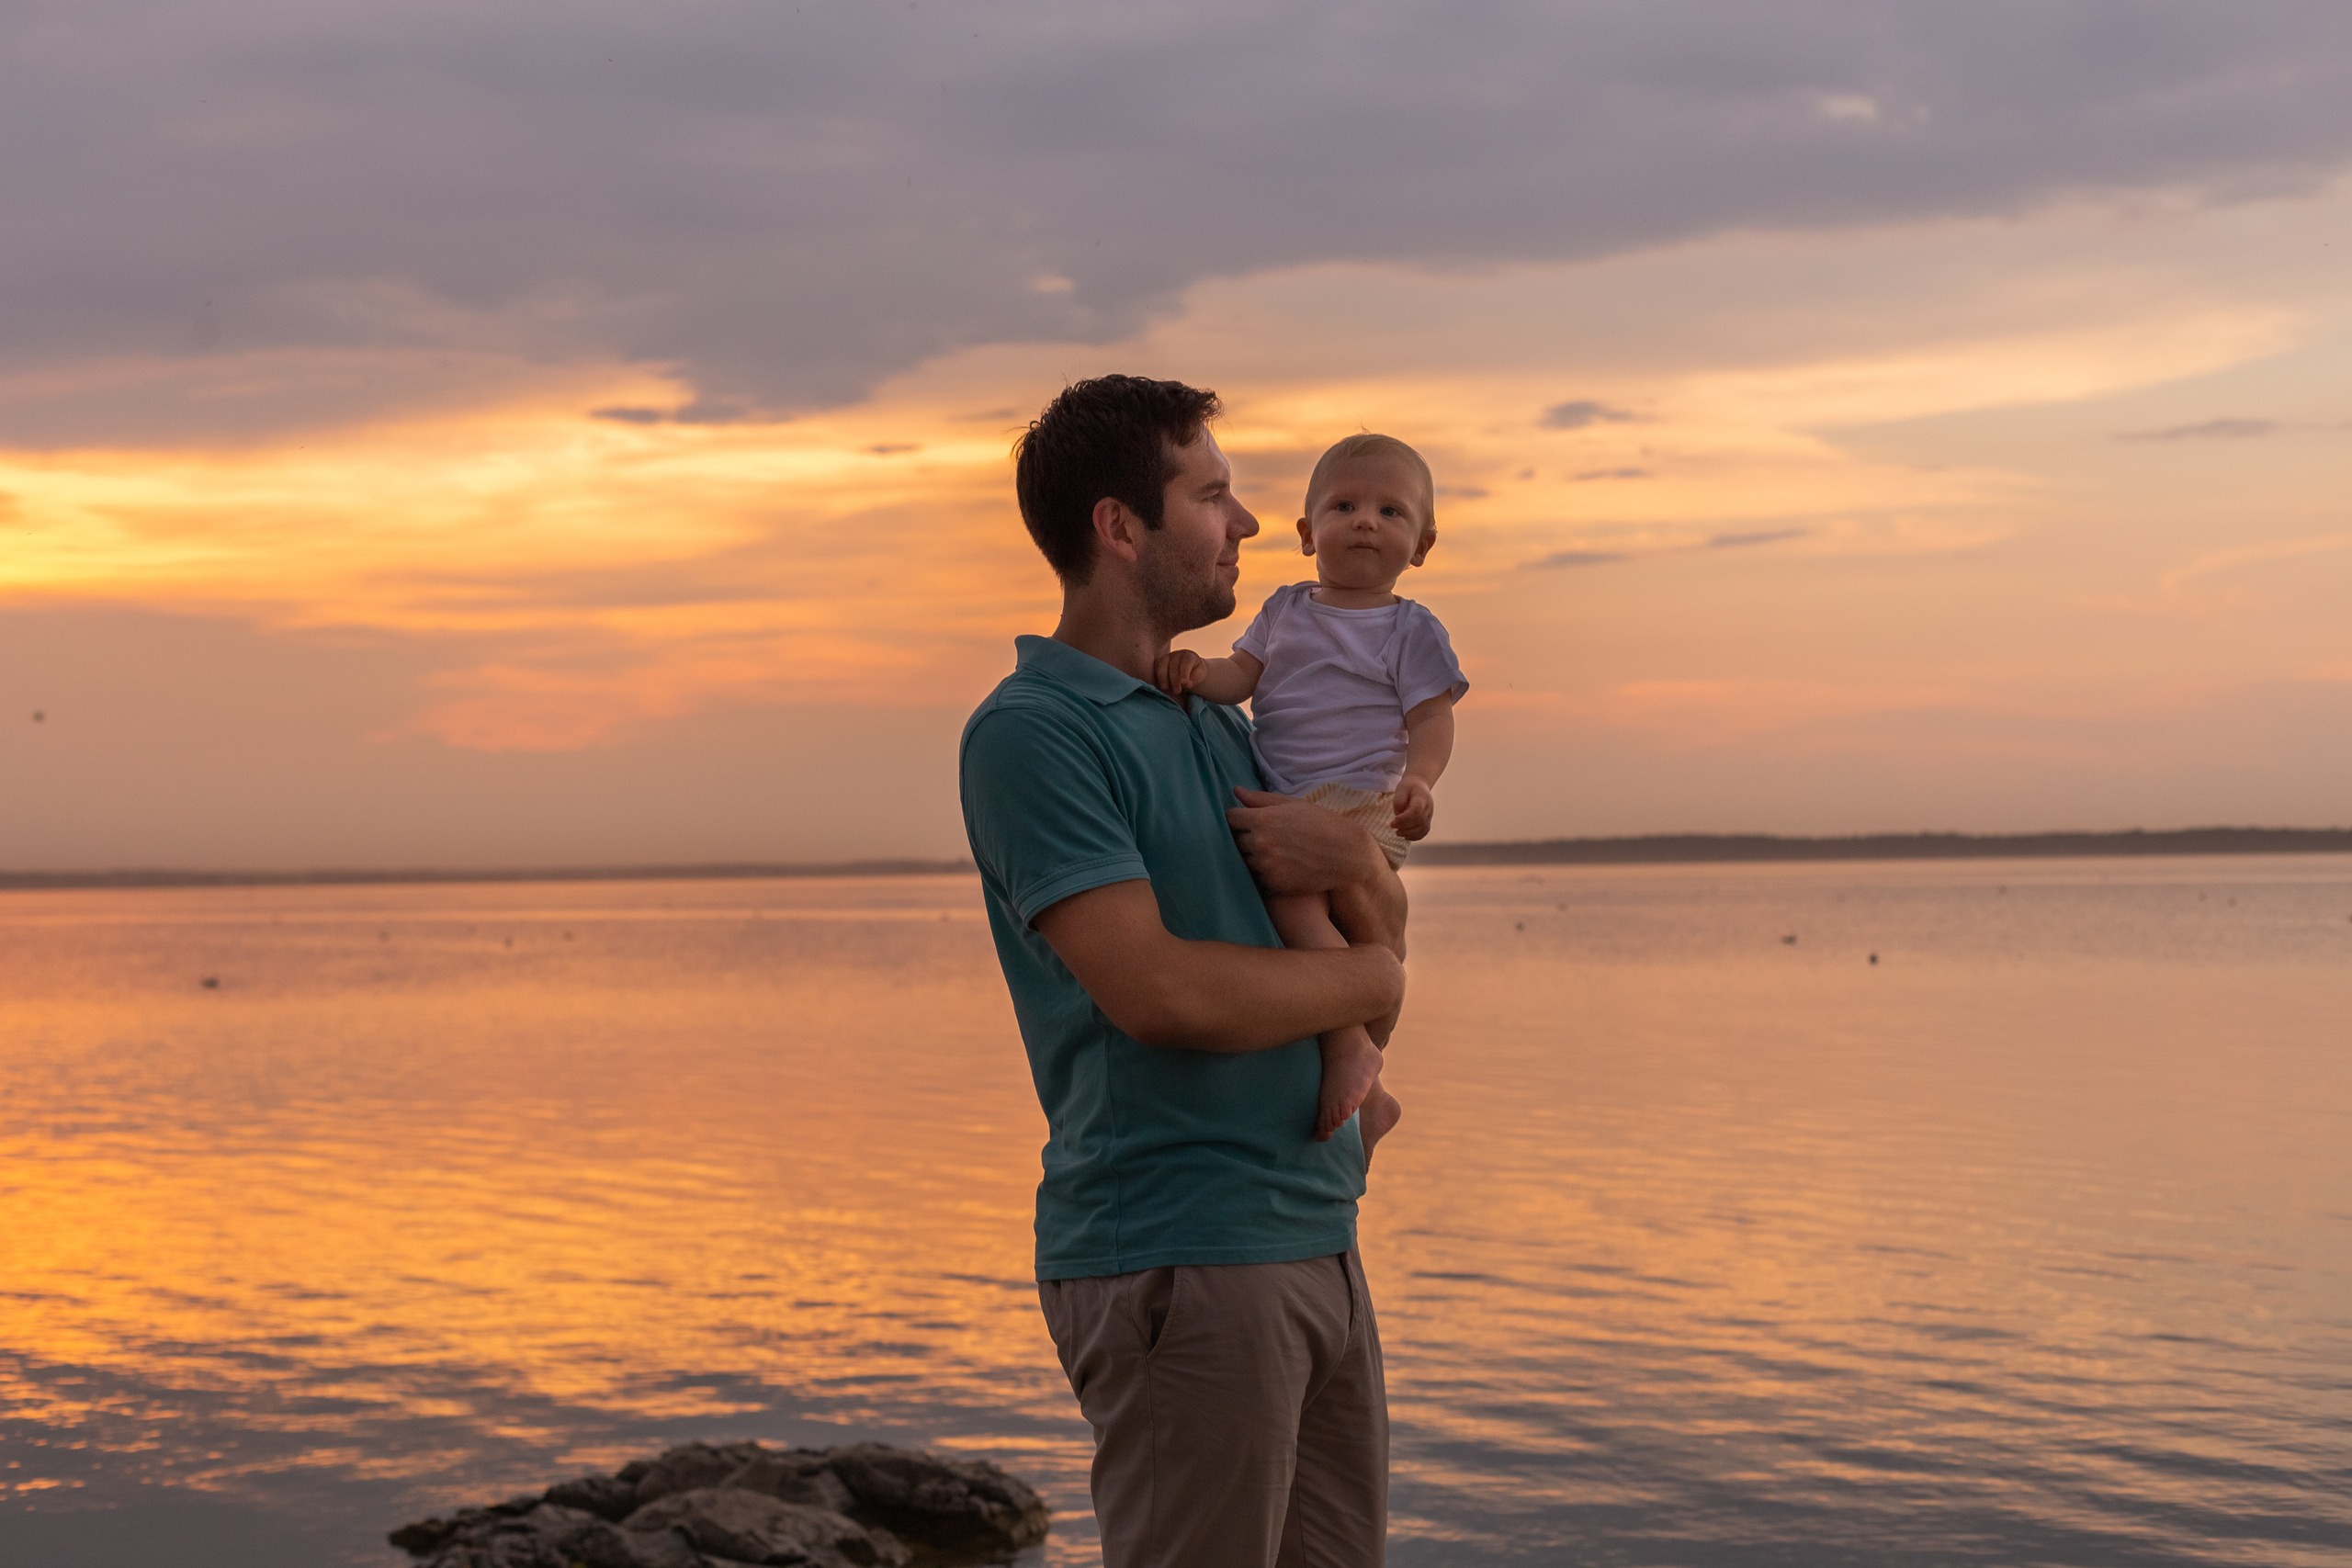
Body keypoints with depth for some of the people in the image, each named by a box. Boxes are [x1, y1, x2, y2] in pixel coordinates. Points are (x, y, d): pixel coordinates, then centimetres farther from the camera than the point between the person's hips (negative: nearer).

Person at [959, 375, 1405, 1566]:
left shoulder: (1212, 726, 18)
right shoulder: (1030, 732, -11)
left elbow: (1384, 933, 18)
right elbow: (1159, 992, -22)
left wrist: (1354, 861, -6)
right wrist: (1362, 980, -5)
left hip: (1312, 1243, 9)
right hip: (1177, 1257, -9)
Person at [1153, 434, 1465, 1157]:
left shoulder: (1411, 629, 3)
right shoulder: (1286, 610, 18)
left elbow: (1432, 720, -4)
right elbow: (1242, 675, 10)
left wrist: (1418, 779, -25)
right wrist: (1200, 671, -14)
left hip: (1359, 803, -7)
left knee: (1293, 899, -31)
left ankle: (1350, 1048, -26)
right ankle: (1365, 1097, 21)